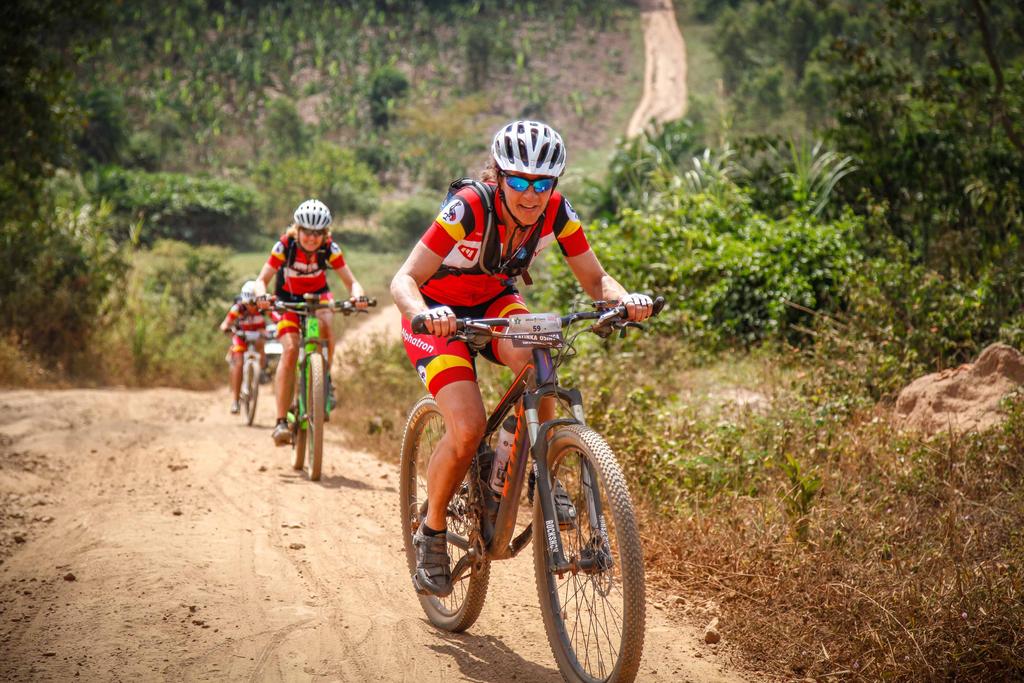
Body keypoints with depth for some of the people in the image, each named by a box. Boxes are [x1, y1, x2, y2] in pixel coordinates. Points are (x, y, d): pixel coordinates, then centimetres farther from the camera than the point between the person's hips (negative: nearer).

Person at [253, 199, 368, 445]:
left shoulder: (330, 248, -22)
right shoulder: (284, 246, -25)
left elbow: (351, 281, -22)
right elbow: (261, 280, -24)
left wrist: (358, 295, -45)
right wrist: (262, 295, -46)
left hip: (318, 295, 1)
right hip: (288, 298, -1)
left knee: (325, 325, -34)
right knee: (290, 350, -21)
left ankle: (325, 379, -8)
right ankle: (281, 422, -20)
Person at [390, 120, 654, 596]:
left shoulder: (556, 212, -18)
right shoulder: (470, 208, -31)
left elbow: (595, 279, -11)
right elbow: (404, 280, -33)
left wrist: (626, 300, -34)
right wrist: (424, 314, -55)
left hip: (494, 303, 4)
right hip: (437, 312, -3)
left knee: (532, 356, -33)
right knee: (468, 428, -23)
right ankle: (432, 533, 1)